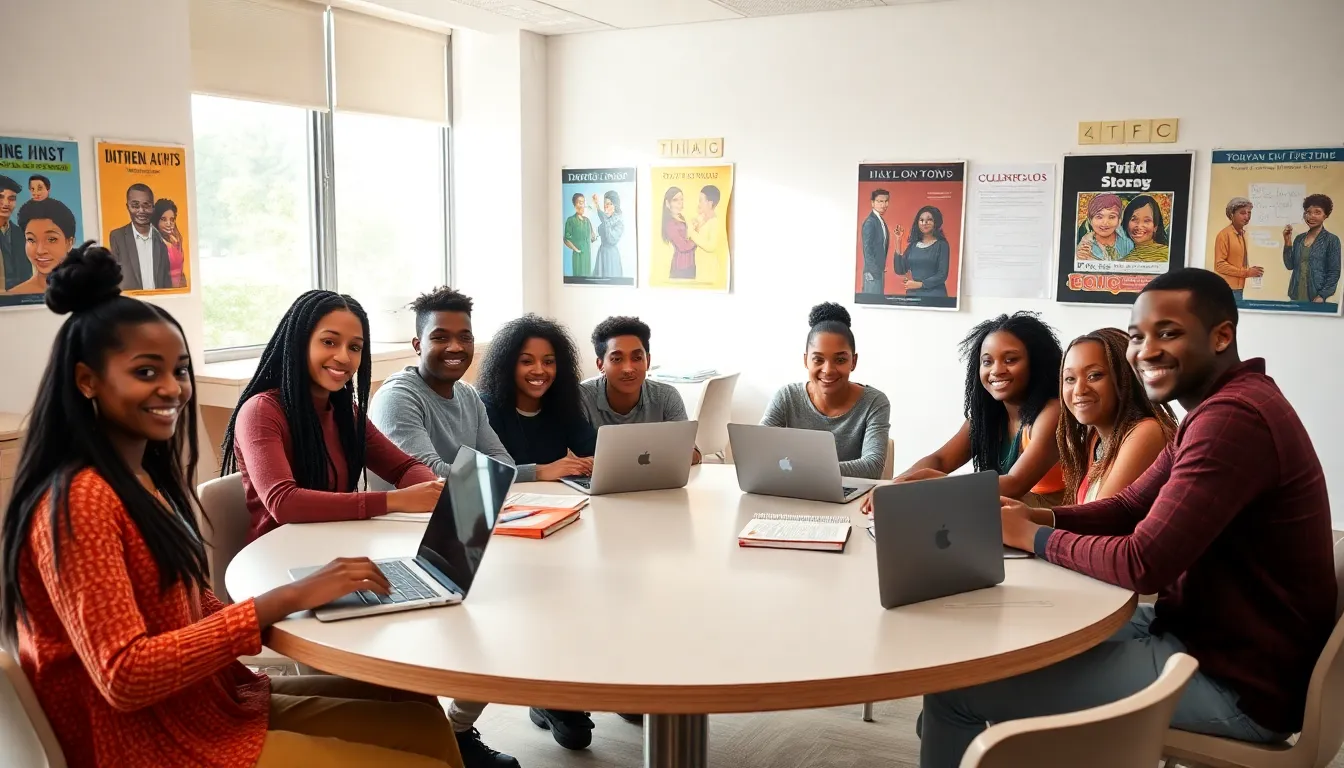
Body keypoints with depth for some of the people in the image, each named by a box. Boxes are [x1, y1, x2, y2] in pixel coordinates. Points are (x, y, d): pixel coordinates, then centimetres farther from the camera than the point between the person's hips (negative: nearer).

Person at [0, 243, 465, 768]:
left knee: (422, 717, 2)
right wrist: (287, 599, -28)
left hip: (203, 702, 9)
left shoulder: (146, 480, 9)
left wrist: (239, 666, -4)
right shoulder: (80, 500, -20)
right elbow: (124, 676, -26)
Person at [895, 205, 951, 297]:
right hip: (912, 294, 4)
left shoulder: (941, 245, -1)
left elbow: (942, 275, -7)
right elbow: (900, 271, 1)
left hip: (934, 295, -4)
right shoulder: (913, 245, 11)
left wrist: (919, 284, -12)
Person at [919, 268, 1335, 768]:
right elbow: (1132, 507, 14)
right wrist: (1036, 516, -3)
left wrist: (1034, 537, -11)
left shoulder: (1232, 417, -24)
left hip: (1235, 681, -10)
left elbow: (1143, 564, -27)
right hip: (1209, 633, 11)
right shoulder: (1220, 407, 11)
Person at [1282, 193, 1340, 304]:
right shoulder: (1299, 238, 10)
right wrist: (1287, 242, -2)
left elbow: (1334, 273, -6)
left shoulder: (1332, 240, -4)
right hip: (1295, 296, 4)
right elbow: (1290, 265, 7)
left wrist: (1322, 296, -15)